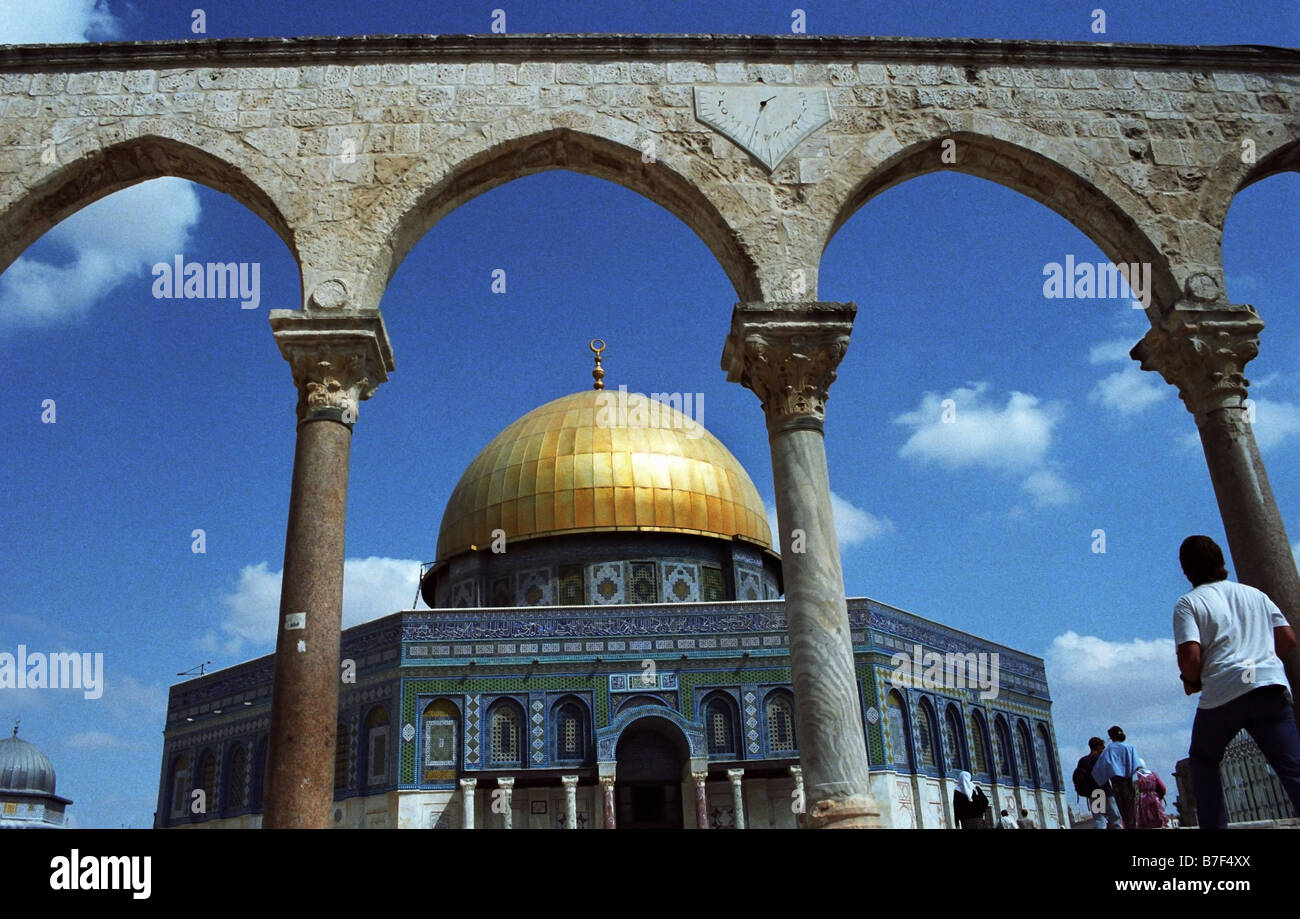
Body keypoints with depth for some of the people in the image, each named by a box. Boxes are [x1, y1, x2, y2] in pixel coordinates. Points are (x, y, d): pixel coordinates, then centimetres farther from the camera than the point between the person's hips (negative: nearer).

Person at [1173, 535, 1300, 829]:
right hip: (1271, 686, 3)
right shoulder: (1255, 594, 19)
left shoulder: (1188, 603, 3)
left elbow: (1190, 656, -11)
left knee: (1203, 760, 19)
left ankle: (1214, 826, 10)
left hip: (1222, 693, -3)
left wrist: (1191, 682, 9)